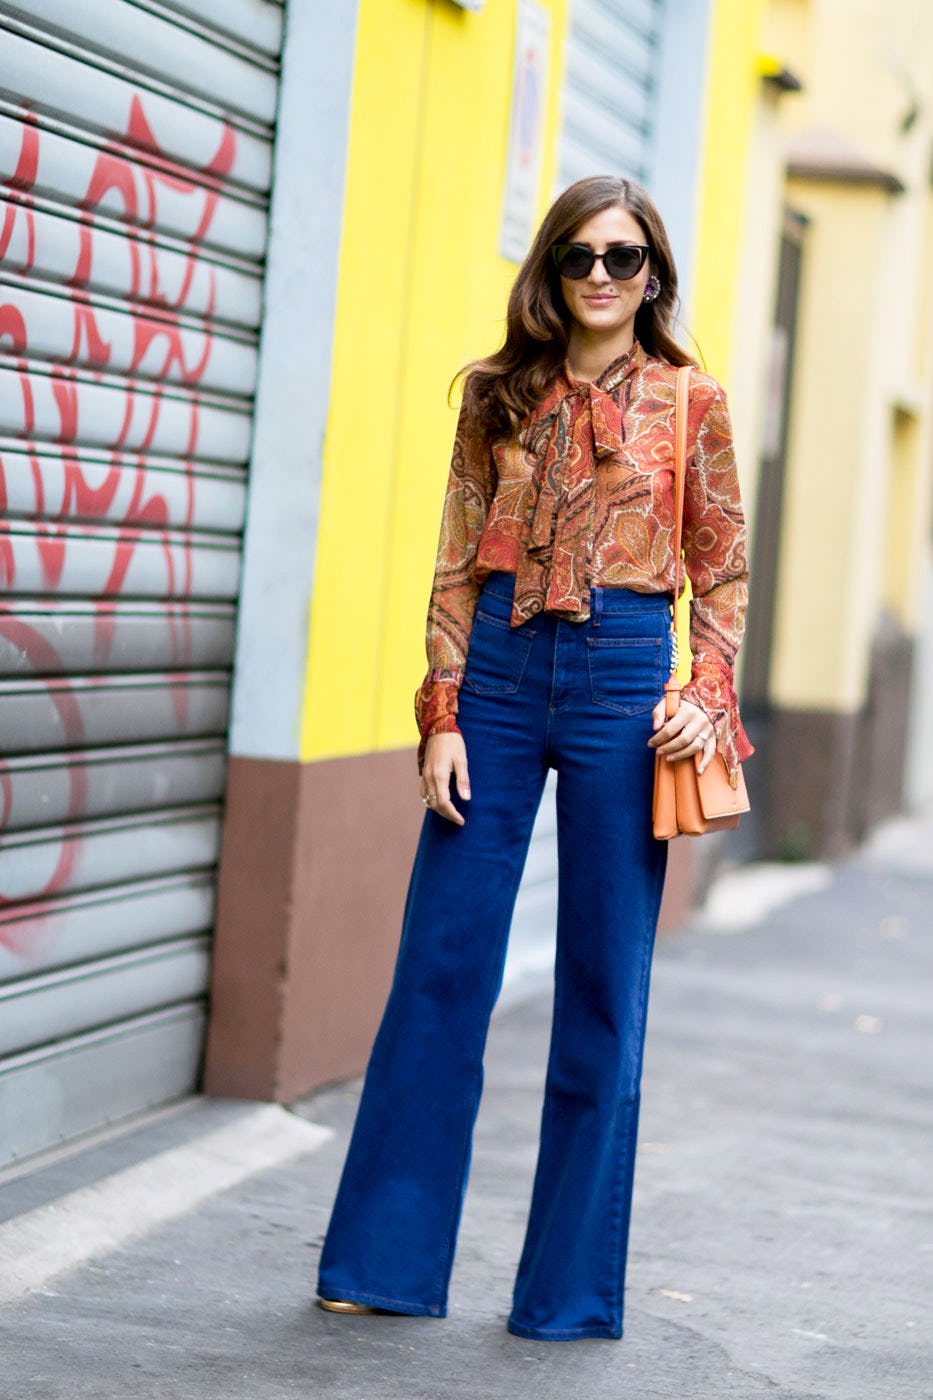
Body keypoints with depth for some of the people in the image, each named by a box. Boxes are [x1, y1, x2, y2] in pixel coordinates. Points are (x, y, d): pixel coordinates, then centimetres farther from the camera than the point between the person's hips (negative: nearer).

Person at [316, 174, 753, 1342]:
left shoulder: (689, 403, 3)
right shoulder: (499, 395, 8)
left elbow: (724, 574, 6)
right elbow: (458, 566, 6)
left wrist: (708, 697, -8)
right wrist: (442, 713, -2)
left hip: (623, 677, -1)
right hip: (501, 673, 2)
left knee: (604, 984, 3)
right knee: (441, 964, 2)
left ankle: (571, 1288, 13)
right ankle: (388, 1257, 13)